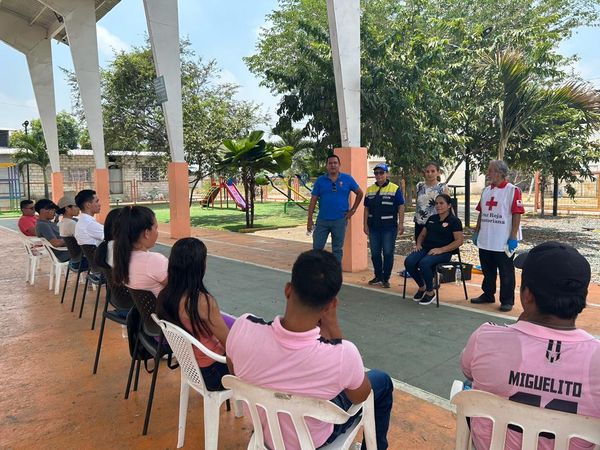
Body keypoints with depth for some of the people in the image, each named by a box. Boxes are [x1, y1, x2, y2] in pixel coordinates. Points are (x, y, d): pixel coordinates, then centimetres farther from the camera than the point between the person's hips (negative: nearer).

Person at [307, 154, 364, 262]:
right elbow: (313, 200, 1)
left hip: (340, 220, 0)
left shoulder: (347, 179, 0)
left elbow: (360, 193, 11)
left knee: (337, 249, 9)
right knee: (317, 248, 4)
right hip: (322, 220, 1)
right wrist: (309, 219, -3)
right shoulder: (320, 180, 2)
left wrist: (353, 210, 5)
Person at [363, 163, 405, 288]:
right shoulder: (370, 190, 9)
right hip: (374, 227, 4)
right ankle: (378, 276, 24)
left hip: (389, 227, -4)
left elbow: (401, 207, -5)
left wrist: (401, 224, -12)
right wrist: (365, 225, 5)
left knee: (388, 253, 2)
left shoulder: (395, 189, -3)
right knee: (375, 253, 11)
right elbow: (366, 208, 10)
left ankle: (386, 278, 12)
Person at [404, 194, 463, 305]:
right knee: (409, 262, -23)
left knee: (424, 263, -35)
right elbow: (422, 234, 27)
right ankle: (422, 287, 1)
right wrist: (418, 244, 5)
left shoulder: (454, 221, 0)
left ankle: (430, 292, -12)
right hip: (426, 248, 6)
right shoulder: (432, 218, 20)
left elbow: (459, 241, -9)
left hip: (443, 252, -6)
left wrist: (441, 250, -17)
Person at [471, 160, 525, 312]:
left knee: (506, 273, 5)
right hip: (485, 241, 7)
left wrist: (513, 237, -17)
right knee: (487, 271, 17)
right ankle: (487, 295, 31)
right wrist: (476, 232, 14)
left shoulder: (513, 190, -10)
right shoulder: (486, 191, 11)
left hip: (503, 242, -6)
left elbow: (517, 215, -14)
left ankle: (507, 300, 16)